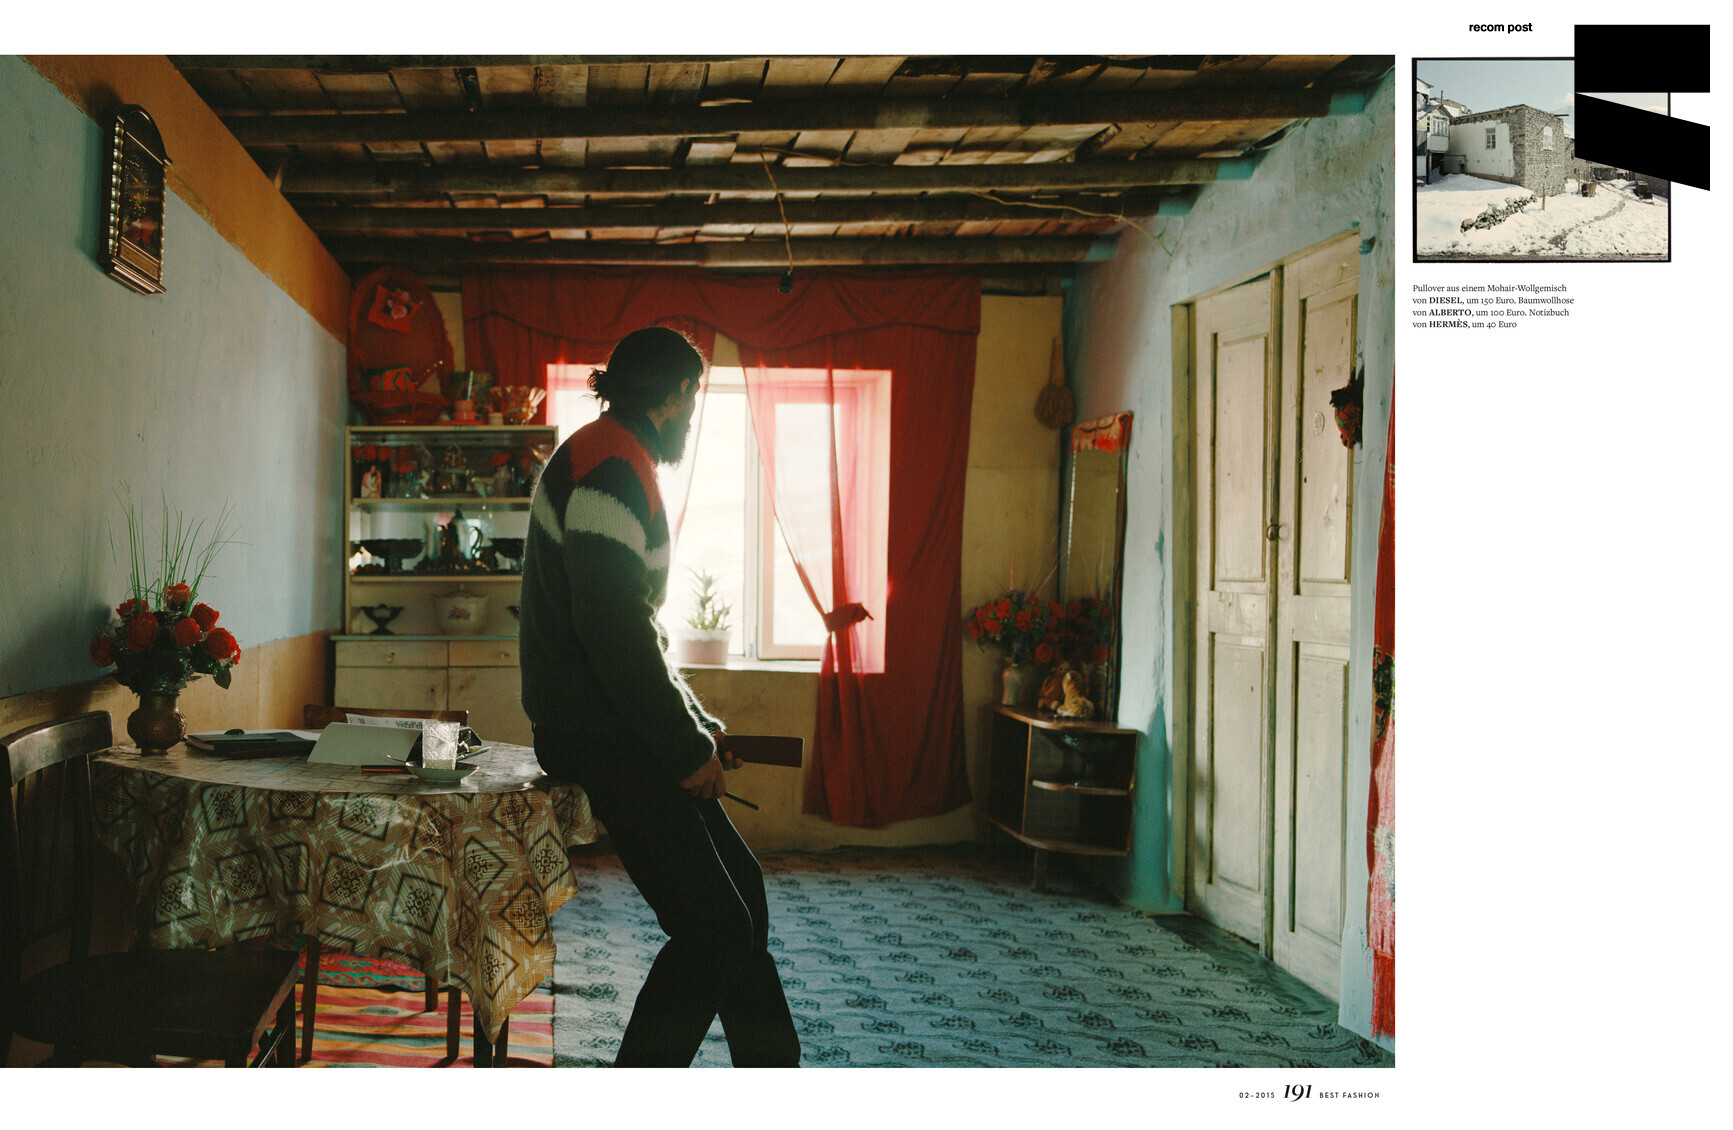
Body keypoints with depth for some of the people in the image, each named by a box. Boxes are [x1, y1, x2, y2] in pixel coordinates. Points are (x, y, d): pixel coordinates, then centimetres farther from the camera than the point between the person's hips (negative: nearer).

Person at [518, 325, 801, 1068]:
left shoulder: (618, 463, 20)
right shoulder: (610, 469, -15)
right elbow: (614, 631, -24)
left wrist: (697, 723, 16)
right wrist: (687, 748, -16)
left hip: (619, 728, 11)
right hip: (600, 737, -11)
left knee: (740, 892, 13)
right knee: (714, 929, -12)